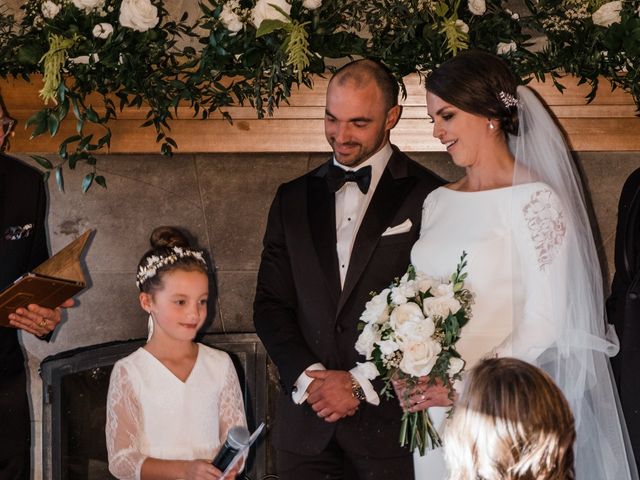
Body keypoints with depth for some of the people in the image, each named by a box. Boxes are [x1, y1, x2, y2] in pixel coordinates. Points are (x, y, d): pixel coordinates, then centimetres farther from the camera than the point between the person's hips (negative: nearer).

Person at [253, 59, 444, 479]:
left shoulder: (427, 197, -4)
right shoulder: (294, 198, 12)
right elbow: (271, 304, 9)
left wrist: (362, 383, -10)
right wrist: (307, 376, -6)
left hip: (390, 418, -3)